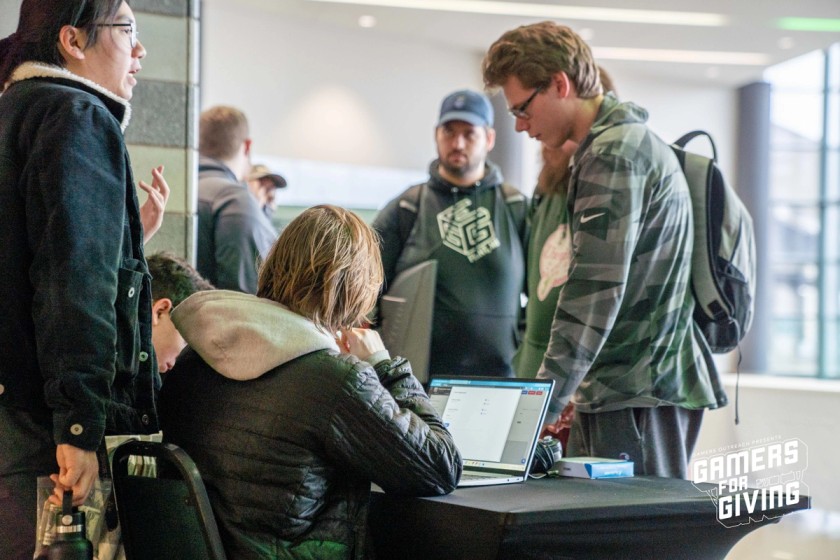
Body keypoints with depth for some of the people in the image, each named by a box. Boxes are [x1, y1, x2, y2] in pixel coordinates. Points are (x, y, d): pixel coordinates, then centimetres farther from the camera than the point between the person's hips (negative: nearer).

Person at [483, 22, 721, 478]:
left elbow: (594, 291, -19)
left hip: (637, 394, -10)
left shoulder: (613, 155, -12)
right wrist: (577, 390, 20)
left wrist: (543, 404, -17)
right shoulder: (632, 142, 20)